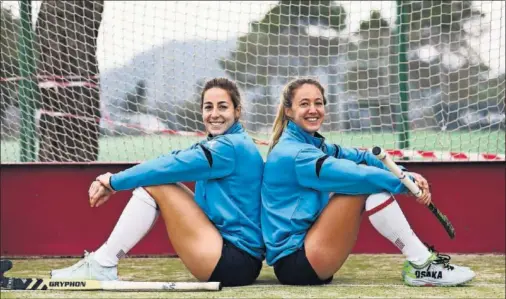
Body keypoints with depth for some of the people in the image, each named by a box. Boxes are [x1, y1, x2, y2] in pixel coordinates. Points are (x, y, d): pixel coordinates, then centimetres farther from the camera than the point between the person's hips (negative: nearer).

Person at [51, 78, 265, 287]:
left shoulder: (232, 146, -14)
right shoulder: (218, 145, 16)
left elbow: (168, 167, -17)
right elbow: (172, 162, 7)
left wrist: (114, 181, -5)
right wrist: (112, 182, -4)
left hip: (234, 262, -10)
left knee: (154, 184, -11)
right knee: (152, 182, 11)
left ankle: (102, 267, -7)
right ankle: (102, 263, 7)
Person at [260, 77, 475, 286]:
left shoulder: (312, 144, 14)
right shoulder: (292, 154, -14)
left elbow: (360, 158, 2)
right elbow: (355, 175, -20)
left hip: (308, 256, 9)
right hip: (294, 262, -9)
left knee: (368, 179, 6)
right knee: (366, 184, -17)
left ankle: (420, 261, -1)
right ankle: (421, 265, -17)